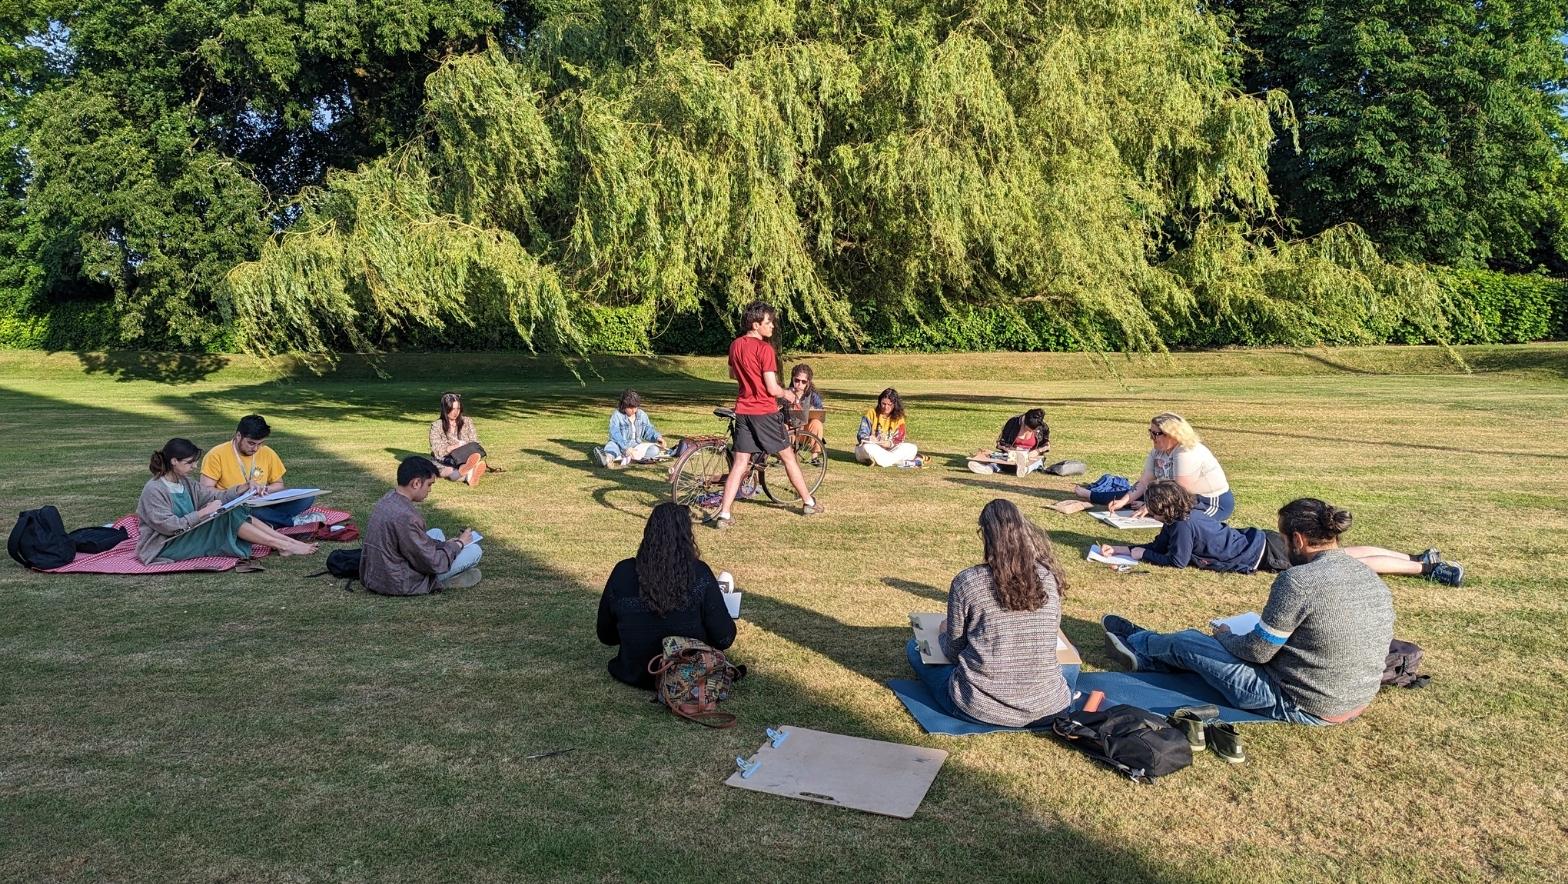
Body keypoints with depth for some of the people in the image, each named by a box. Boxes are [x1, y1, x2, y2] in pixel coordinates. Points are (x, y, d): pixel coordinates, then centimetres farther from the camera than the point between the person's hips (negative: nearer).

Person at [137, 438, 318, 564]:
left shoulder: (185, 482, 9)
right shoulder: (154, 490, -17)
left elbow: (216, 497, 6)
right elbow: (168, 525, -23)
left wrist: (243, 489, -8)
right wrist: (203, 512, -23)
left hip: (187, 536, 8)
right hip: (164, 548, -8)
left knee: (235, 511, -8)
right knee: (226, 516, -23)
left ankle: (289, 541, -17)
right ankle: (283, 546, -26)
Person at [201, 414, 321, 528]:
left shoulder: (267, 453, 7)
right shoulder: (216, 455, -5)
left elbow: (279, 485, 17)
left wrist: (265, 489, -5)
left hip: (263, 507, 5)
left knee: (307, 499, -14)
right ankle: (293, 521, -23)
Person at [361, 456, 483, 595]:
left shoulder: (389, 498, 1)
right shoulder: (406, 516, -28)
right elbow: (432, 564, -22)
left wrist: (448, 544, 11)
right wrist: (459, 544, -6)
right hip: (398, 585, -9)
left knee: (437, 533, 25)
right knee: (474, 550, -5)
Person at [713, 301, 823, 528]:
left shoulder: (735, 346, 7)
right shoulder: (764, 349, -16)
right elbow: (772, 389, -16)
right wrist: (788, 394, 3)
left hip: (742, 411, 6)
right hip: (765, 412, -6)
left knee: (740, 464, 4)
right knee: (788, 456, 11)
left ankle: (723, 514, -4)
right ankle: (809, 503, 23)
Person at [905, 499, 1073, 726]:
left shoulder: (967, 582, -15)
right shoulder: (1048, 577, -6)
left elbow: (953, 651, -3)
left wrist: (946, 631, 20)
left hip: (979, 708, -4)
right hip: (1045, 707, 4)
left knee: (915, 647, 20)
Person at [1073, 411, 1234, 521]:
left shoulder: (1188, 453, -28)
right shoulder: (1158, 451, 0)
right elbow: (1144, 482, -5)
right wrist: (1123, 501, -18)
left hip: (1214, 504, -8)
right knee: (1136, 494, 4)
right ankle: (1090, 495, 18)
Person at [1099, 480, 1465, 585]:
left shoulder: (1183, 525, -21)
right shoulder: (1181, 519, 6)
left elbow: (1176, 560, -17)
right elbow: (1157, 546, 15)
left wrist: (1139, 555, -6)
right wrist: (1120, 549, 7)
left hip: (1266, 554, -8)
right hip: (1260, 541, 8)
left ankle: (1427, 568, -3)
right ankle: (1420, 558, 16)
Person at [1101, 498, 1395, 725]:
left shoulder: (1298, 581, -26)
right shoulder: (1372, 577, -2)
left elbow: (1257, 652, -17)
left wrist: (1224, 635, 5)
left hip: (1300, 707, -7)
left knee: (1187, 643, 12)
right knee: (1226, 644, 25)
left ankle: (1138, 643, 43)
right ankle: (1144, 651, 44)